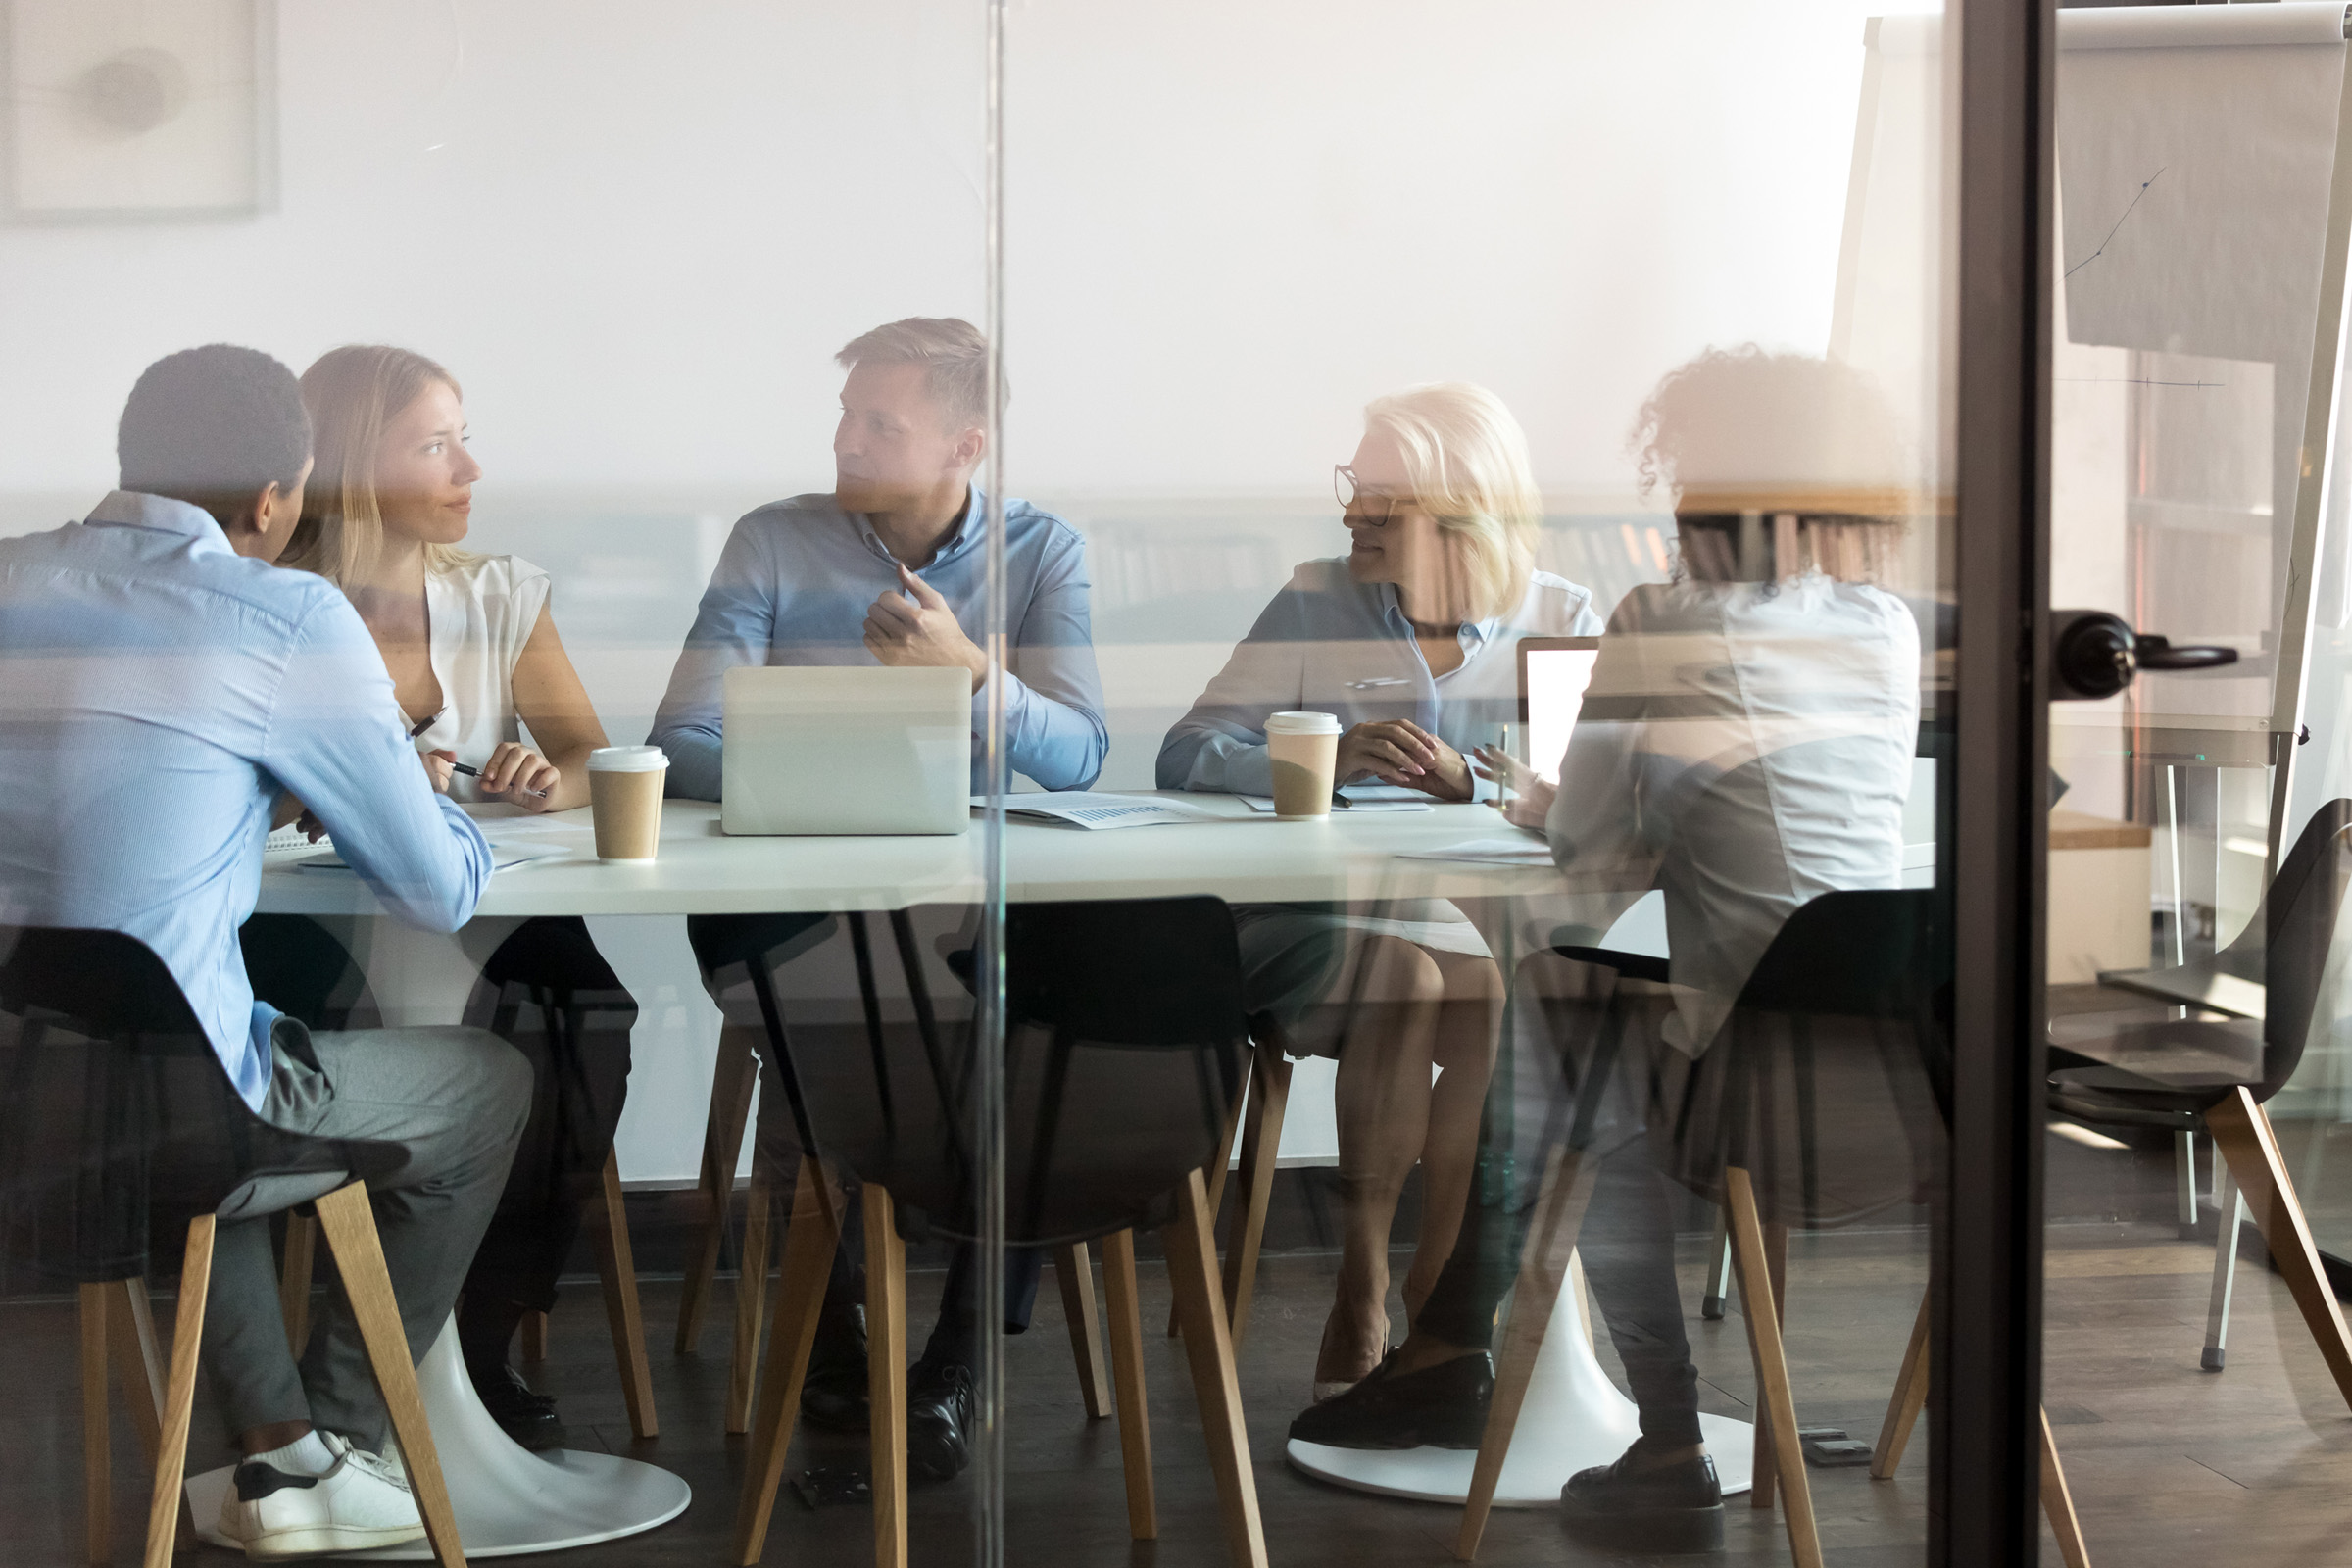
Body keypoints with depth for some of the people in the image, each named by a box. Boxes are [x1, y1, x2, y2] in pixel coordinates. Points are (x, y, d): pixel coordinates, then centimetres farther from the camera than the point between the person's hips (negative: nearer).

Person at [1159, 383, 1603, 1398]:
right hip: (1324, 921, -1)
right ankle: (1361, 1297, -22)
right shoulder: (1317, 607, 7)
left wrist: (1469, 780, -23)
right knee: (1404, 979, -33)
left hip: (1496, 928, 1)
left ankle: (1437, 1295, -18)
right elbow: (1187, 756, -4)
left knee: (1497, 1002, -32)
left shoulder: (1560, 620, 8)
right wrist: (1328, 758, -21)